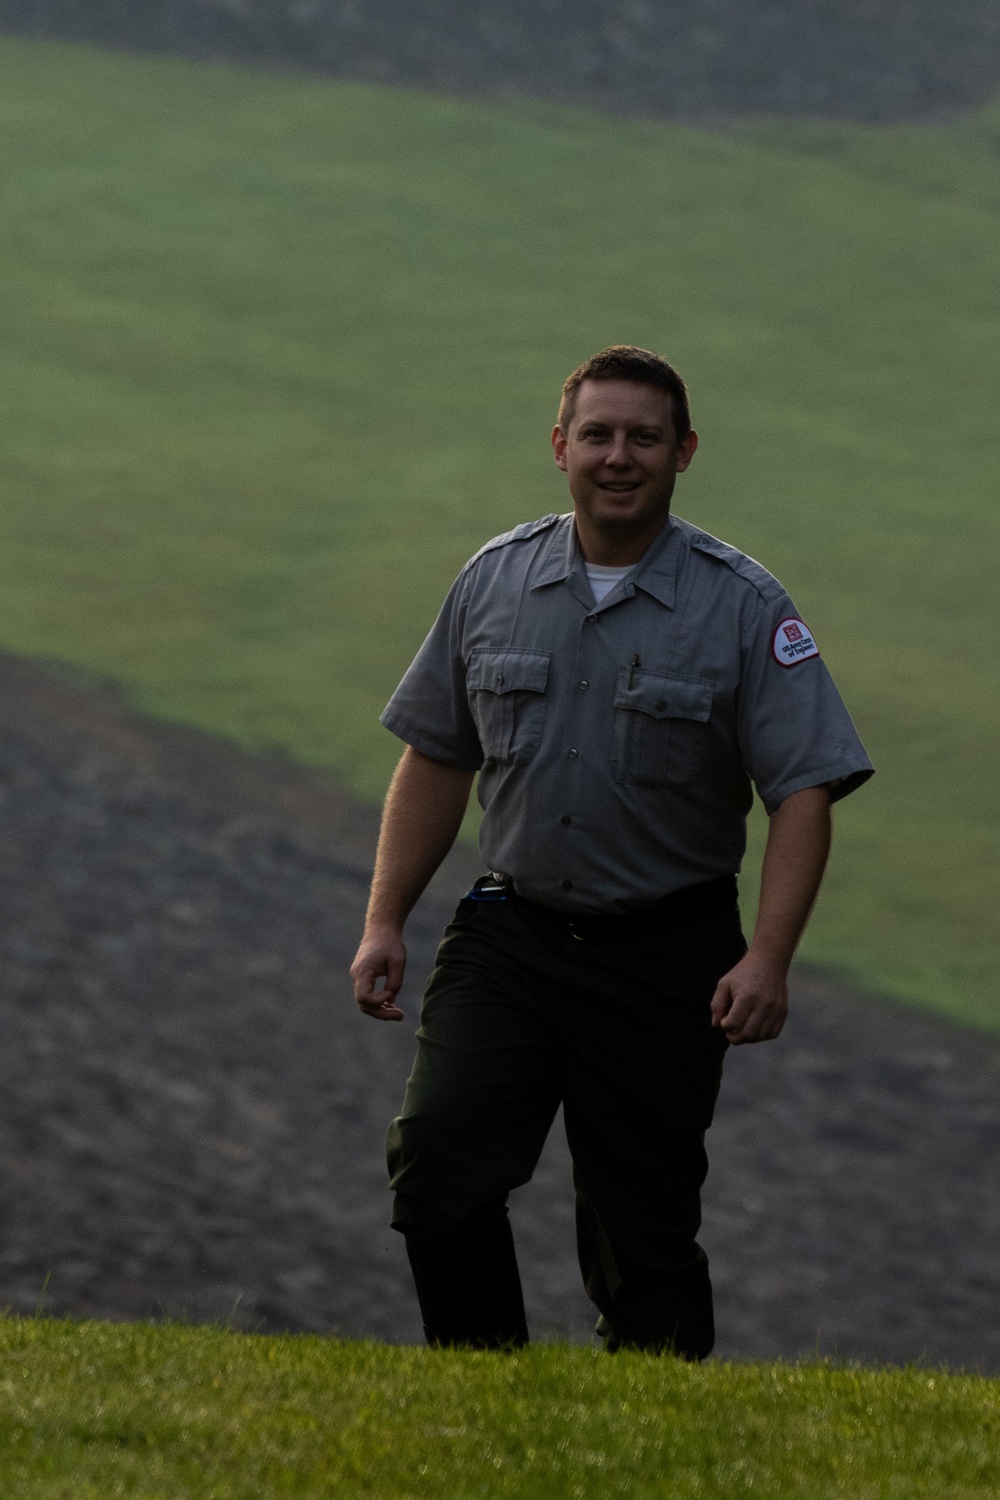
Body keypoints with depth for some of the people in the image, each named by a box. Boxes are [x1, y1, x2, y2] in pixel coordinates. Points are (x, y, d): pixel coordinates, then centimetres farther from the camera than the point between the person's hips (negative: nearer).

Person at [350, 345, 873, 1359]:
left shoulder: (743, 608, -5)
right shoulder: (494, 582, 5)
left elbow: (804, 792, -9)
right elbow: (435, 761, 14)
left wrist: (768, 958, -21)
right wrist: (385, 921, 8)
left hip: (666, 958, -2)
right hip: (510, 934, 2)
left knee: (644, 1230, 0)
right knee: (436, 1157, -16)